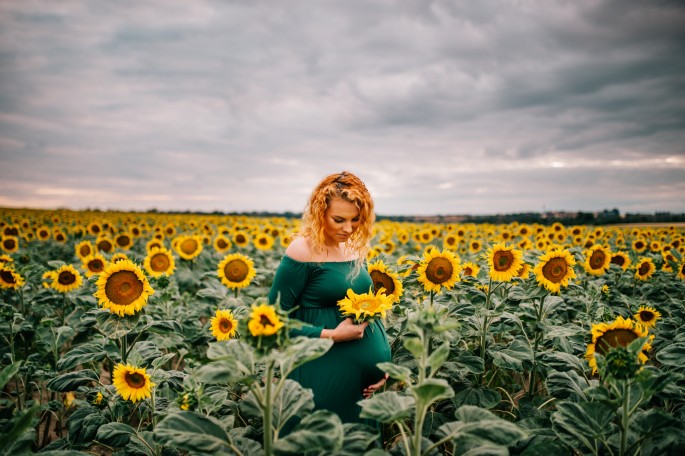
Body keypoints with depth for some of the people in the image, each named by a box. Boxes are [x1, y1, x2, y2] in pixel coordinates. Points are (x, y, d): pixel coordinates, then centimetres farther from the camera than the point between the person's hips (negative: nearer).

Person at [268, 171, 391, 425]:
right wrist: (332, 335, -19)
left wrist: (383, 361, 7)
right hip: (326, 373, -6)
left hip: (368, 370, 7)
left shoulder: (355, 248, 5)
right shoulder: (303, 250, -15)